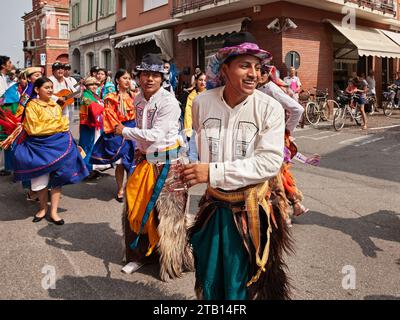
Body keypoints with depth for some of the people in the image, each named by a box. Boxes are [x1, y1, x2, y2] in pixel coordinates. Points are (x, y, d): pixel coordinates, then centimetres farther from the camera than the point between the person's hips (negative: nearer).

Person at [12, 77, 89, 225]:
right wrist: (55, 125, -10)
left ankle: (54, 211, 10)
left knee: (58, 177, 1)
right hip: (40, 146, -4)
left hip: (58, 144, 4)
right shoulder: (32, 106, -4)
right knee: (41, 179, 5)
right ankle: (43, 207, 27)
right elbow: (33, 129, -13)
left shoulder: (56, 106, 12)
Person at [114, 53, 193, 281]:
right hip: (145, 162, 7)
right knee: (135, 208, 11)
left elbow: (155, 135, -21)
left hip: (167, 164, -7)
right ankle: (142, 254, 31)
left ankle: (172, 263, 19)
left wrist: (124, 131, -11)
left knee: (168, 215, 1)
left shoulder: (169, 102, -15)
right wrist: (140, 150, 7)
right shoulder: (139, 100, 7)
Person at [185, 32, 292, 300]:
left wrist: (214, 172, -24)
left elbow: (270, 162, -22)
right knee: (209, 283, 20)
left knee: (242, 286, 14)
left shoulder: (270, 108, -15)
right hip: (213, 206, 3)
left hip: (251, 210, -3)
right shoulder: (202, 102, -5)